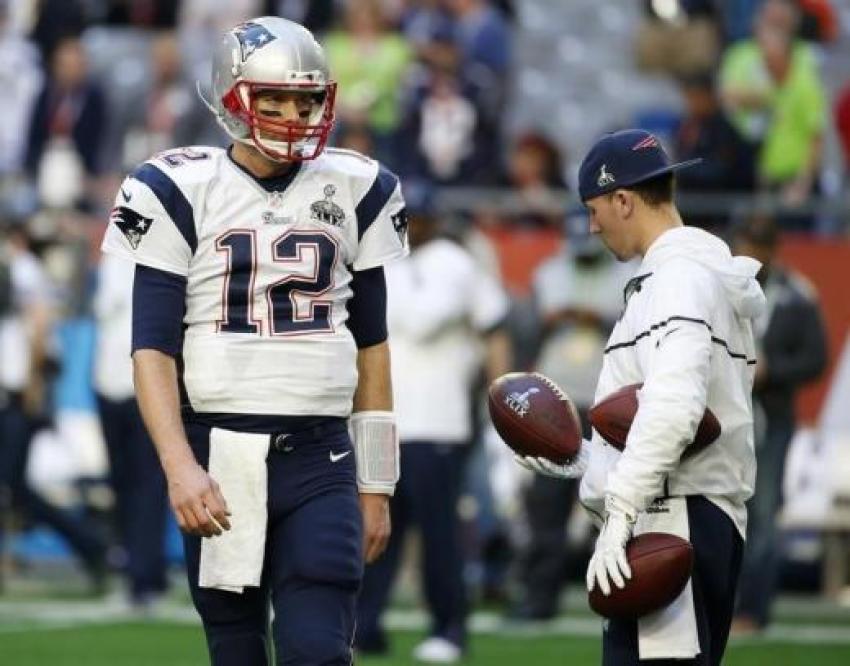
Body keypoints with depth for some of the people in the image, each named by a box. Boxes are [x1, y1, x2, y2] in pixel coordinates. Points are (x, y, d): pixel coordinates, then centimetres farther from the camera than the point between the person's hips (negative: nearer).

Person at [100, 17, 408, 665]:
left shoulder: (354, 192, 9)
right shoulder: (182, 193, -1)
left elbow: (371, 345, 14)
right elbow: (152, 349, -5)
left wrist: (376, 485, 12)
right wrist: (180, 467, -19)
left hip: (319, 459, 1)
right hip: (219, 459, -1)